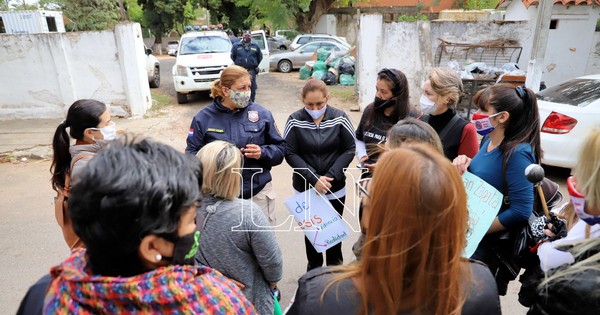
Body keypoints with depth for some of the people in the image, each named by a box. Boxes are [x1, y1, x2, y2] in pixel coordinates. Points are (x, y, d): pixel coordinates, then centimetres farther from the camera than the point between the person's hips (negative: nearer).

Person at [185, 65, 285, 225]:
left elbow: (280, 149, 5)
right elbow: (192, 155, -1)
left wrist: (262, 153, -15)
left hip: (259, 192, 1)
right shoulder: (203, 118, -1)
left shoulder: (262, 114, 0)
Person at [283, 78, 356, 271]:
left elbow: (349, 150, -6)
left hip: (335, 187, 1)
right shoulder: (295, 121, -9)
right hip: (305, 188, 0)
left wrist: (330, 176, -15)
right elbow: (290, 153, -9)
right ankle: (314, 268, 35)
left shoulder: (340, 118, -8)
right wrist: (313, 179, -18)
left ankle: (335, 268, 37)